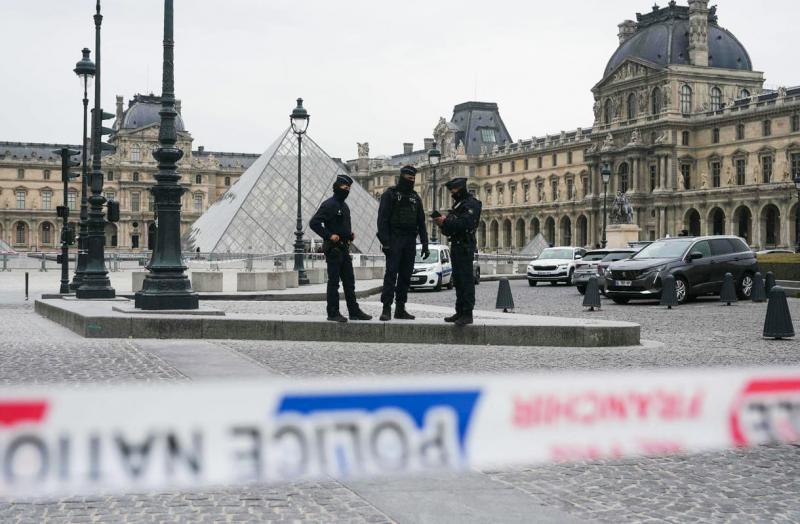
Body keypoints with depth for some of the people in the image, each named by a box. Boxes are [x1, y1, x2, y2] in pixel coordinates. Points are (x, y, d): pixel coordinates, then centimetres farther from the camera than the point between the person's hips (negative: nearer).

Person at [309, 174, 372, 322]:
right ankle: (333, 313, 1)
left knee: (349, 281, 10)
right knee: (334, 281, -4)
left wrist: (350, 235, 13)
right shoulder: (329, 204, -11)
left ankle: (354, 311, 15)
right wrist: (329, 235, -20)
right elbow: (314, 223, -17)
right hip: (333, 248, -9)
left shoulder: (344, 206, 17)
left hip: (344, 248, 9)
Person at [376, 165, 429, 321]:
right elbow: (382, 219, -8)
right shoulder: (390, 194, -1)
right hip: (394, 240, -5)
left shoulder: (415, 197, 16)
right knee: (391, 274, -11)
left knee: (406, 276, 5)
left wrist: (424, 244, 9)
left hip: (410, 242, 5)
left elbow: (421, 223, 16)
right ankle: (386, 309, -12)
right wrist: (385, 242, -17)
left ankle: (400, 309, 10)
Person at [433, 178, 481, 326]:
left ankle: (468, 314, -12)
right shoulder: (457, 204, 21)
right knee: (458, 280, 11)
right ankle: (460, 312, 16)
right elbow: (450, 229, 21)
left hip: (465, 246, -10)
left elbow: (465, 223, -22)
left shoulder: (472, 203, -9)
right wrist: (442, 223, 1)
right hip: (456, 245, 10)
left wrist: (446, 221, -18)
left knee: (466, 280, -10)